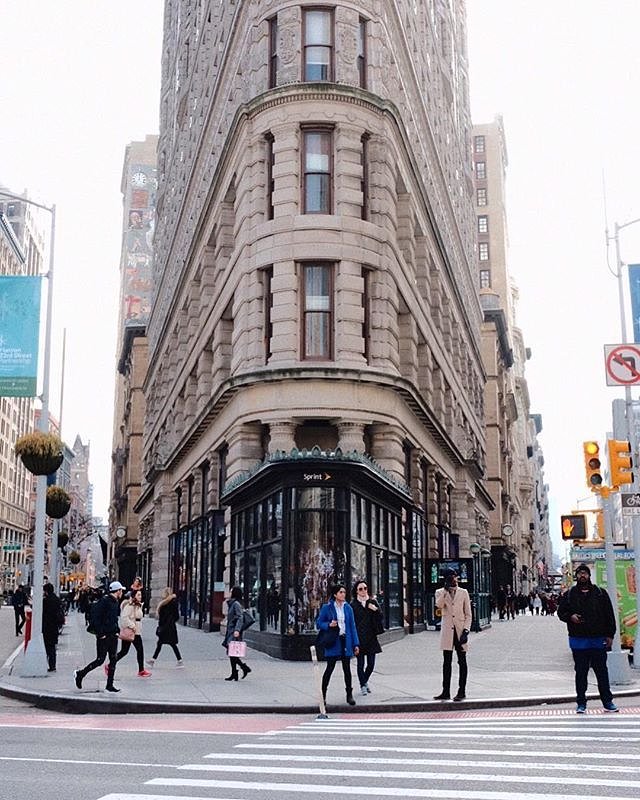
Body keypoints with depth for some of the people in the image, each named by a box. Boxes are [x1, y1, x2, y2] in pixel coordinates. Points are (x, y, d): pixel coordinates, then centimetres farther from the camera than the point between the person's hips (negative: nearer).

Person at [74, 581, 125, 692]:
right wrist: (100, 633, -19)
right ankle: (80, 674, 14)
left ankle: (110, 685, 12)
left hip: (113, 636, 8)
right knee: (100, 660, -4)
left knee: (113, 660, 6)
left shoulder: (116, 602, 12)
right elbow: (94, 618, -19)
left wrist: (116, 630, 13)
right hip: (104, 636, -8)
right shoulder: (104, 601, -15)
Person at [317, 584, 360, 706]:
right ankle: (323, 694, 13)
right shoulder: (327, 608, -3)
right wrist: (329, 625, -18)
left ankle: (349, 695, 16)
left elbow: (352, 626, 8)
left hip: (346, 641, 3)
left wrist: (356, 644, 4)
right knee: (330, 668, 0)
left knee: (347, 668, 7)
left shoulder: (348, 608, 7)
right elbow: (319, 624, 1)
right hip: (333, 642, -3)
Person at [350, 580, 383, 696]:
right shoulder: (353, 605, -2)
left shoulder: (373, 602, 7)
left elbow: (380, 617, 6)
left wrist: (376, 610, -14)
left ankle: (365, 681, 31)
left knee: (371, 663, 6)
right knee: (360, 663, 1)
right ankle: (363, 686, 18)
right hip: (359, 638, -3)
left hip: (371, 637, 3)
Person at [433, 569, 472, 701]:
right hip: (447, 631, 1)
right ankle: (446, 692, 10)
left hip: (460, 630, -1)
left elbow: (468, 614, 4)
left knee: (462, 662, 3)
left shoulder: (463, 592, 5)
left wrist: (466, 630, -7)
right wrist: (446, 590, -19)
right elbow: (439, 605, -16)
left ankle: (462, 691, 9)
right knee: (447, 662, 5)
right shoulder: (440, 592, 6)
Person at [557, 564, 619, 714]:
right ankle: (581, 703, 13)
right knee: (580, 672, 5)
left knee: (602, 671, 6)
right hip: (578, 640, 0)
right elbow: (561, 612, 11)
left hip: (599, 640, 0)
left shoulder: (600, 593, 5)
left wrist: (610, 635, 0)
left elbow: (609, 615, 6)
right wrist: (570, 617, -10)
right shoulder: (569, 595, 5)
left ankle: (607, 701, 16)